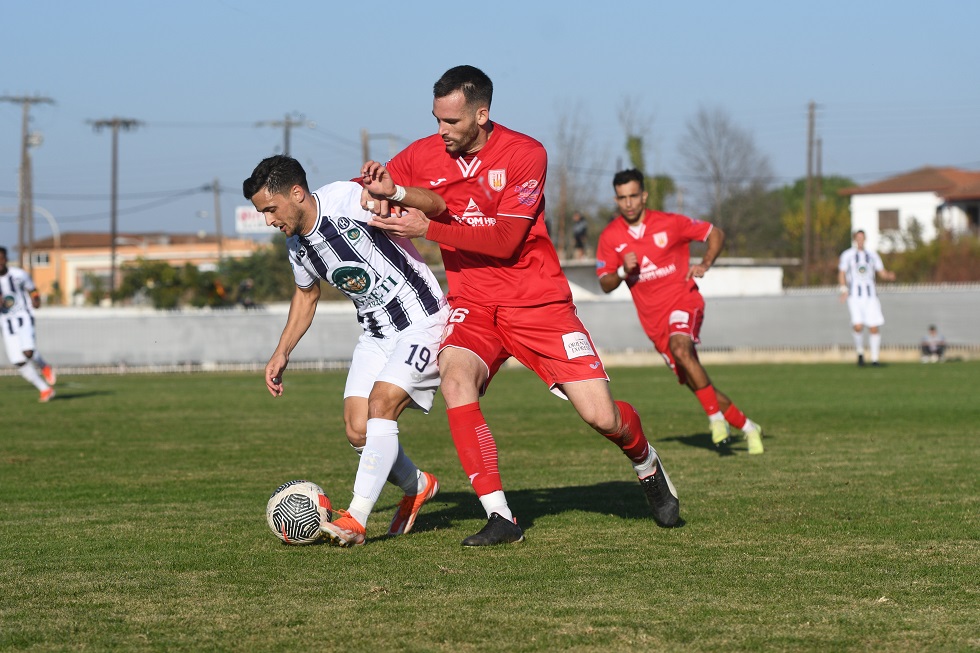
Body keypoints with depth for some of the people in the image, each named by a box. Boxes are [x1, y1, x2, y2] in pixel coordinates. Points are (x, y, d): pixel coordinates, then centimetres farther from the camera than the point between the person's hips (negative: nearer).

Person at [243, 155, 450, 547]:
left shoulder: (349, 200, -22)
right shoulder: (297, 244, 2)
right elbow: (306, 294, 23)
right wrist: (282, 353, 17)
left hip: (422, 321, -7)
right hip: (376, 334, 7)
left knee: (381, 403, -22)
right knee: (358, 429, -3)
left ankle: (355, 520, -22)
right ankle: (417, 487, 24)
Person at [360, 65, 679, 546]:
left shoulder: (525, 154, -11)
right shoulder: (424, 155, 0)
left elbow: (504, 240, -17)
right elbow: (363, 187, 9)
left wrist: (426, 227, -23)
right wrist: (382, 190, -16)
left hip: (537, 302, -2)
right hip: (471, 304, 2)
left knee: (601, 416, -8)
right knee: (455, 378, -30)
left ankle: (647, 466, 30)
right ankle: (499, 517, -24)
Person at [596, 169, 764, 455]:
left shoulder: (669, 223, -7)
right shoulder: (610, 237, -1)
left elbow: (716, 234, 4)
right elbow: (605, 284, 4)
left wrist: (705, 264, -13)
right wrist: (623, 271, -18)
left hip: (683, 302, -4)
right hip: (653, 318, 4)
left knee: (680, 348, -35)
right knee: (696, 383, 3)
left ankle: (716, 417, -25)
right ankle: (747, 427, 21)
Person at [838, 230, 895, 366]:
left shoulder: (872, 254, 11)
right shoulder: (847, 255, 3)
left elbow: (882, 273, 10)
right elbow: (841, 274, 3)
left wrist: (889, 276, -13)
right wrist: (844, 290, -12)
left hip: (870, 295, 3)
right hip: (854, 296, -3)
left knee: (874, 328, -4)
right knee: (858, 327, -18)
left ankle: (874, 359, 6)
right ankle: (860, 352, 7)